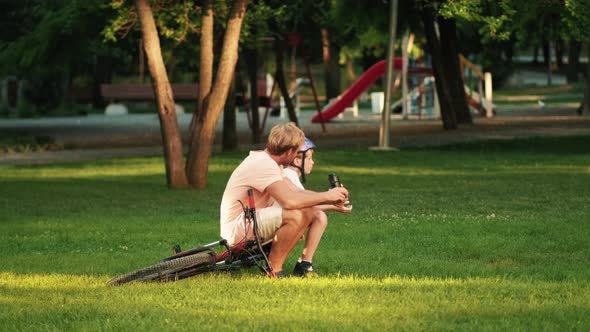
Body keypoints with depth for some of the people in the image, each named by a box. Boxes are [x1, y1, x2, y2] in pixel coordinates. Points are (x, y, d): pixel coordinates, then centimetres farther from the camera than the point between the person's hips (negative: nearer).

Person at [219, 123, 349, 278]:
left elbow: (297, 192, 12)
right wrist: (327, 196, -21)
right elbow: (289, 200, -33)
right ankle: (273, 271, -17)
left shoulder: (270, 162, 12)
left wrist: (332, 200, -3)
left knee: (310, 212, 1)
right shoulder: (263, 164, -22)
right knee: (296, 215, -30)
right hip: (237, 229, -10)